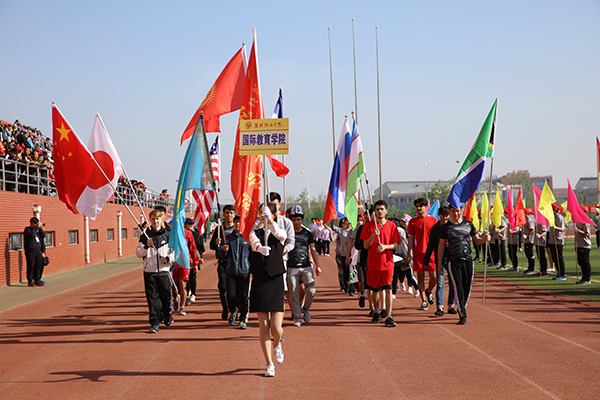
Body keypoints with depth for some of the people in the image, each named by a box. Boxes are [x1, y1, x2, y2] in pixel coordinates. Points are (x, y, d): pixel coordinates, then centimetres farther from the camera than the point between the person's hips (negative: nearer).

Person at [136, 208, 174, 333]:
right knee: (152, 298, -2)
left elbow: (175, 251, 9)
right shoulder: (145, 236, 5)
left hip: (164, 271, 0)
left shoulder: (167, 235, 5)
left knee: (166, 297, 2)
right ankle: (155, 323, 4)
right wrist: (146, 246, -16)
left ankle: (167, 314, 31)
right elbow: (138, 254, 2)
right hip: (149, 271, 0)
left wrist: (168, 258, -10)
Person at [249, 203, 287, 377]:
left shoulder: (279, 233, 4)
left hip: (275, 281, -1)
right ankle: (269, 364, 10)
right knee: (263, 326, -1)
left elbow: (281, 235, -22)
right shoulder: (255, 232, 7)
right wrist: (261, 248, -40)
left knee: (276, 327, -6)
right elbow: (255, 243, -16)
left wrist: (270, 221, -37)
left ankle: (277, 345, 29)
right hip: (259, 281, 1)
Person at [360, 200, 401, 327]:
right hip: (373, 263, 1)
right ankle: (377, 312, 30)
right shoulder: (368, 226, 2)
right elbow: (365, 245, -1)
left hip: (387, 262, -1)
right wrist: (373, 235, -17)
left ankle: (388, 316, -9)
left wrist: (385, 246, -15)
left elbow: (395, 245, 4)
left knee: (388, 289, -10)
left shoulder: (391, 225, 4)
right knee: (375, 289, 10)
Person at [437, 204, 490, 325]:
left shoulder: (469, 224, 10)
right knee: (458, 288, -10)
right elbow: (441, 245, 6)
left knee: (467, 288, 6)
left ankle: (462, 309, 25)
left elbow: (477, 240, 15)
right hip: (453, 261, -3)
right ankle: (462, 315, -10)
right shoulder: (446, 227, 4)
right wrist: (439, 263, 2)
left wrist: (484, 239, -8)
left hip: (468, 260, 3)